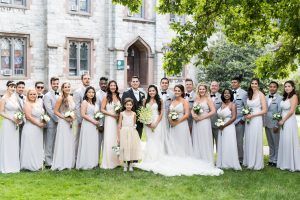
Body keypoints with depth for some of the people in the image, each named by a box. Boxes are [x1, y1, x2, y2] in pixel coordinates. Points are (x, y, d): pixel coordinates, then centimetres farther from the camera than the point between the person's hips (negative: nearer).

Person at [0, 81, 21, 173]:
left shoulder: (15, 97, 10)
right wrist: (12, 118, -18)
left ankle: (14, 165, 20)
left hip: (15, 124, 6)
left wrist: (19, 118, 0)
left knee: (14, 145, 11)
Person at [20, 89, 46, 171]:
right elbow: (28, 117, -17)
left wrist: (44, 122, 3)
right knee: (31, 147, -1)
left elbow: (42, 114, 21)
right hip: (30, 128, -8)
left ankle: (38, 164, 20)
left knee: (38, 147, 12)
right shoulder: (27, 104, -10)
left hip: (39, 129, 8)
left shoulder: (39, 104, 12)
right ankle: (31, 165, 6)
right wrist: (39, 124, -14)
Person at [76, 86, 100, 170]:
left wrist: (97, 122, 7)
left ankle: (92, 162, 12)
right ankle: (86, 164, 1)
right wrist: (93, 121, -15)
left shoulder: (94, 103, 17)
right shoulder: (84, 102, -5)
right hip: (87, 125, -7)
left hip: (94, 126, 8)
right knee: (87, 144, -5)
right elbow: (83, 115, -14)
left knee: (94, 144, 7)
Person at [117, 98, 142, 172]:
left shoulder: (134, 114, 5)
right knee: (124, 148, -1)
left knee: (132, 148, 1)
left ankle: (131, 165, 12)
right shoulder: (122, 113, 1)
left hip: (132, 133, 1)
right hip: (124, 133, -1)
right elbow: (119, 125, 2)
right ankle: (125, 165, 10)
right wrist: (118, 137, -1)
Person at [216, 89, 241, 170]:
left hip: (229, 127, -6)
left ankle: (230, 164, 3)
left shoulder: (232, 105, -6)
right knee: (221, 146, 7)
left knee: (229, 145, -4)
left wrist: (224, 125, -14)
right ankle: (222, 164, 13)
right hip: (221, 128, 7)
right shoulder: (222, 104, 12)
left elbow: (233, 118, -14)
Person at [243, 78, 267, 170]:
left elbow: (264, 110, -10)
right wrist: (246, 114, 2)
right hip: (248, 120, 6)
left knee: (256, 141, -3)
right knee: (248, 141, 8)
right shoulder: (249, 95, 14)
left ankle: (257, 164, 5)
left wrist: (252, 115, -15)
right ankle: (249, 162, 16)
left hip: (256, 120, -6)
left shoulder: (261, 95, -5)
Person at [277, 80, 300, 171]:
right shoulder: (285, 97, 14)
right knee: (283, 142, 9)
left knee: (289, 142, -4)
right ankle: (285, 164, 16)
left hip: (290, 121, -8)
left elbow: (291, 111, -14)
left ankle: (292, 164, 6)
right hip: (283, 121, 8)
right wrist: (281, 120, 2)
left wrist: (283, 121, -11)